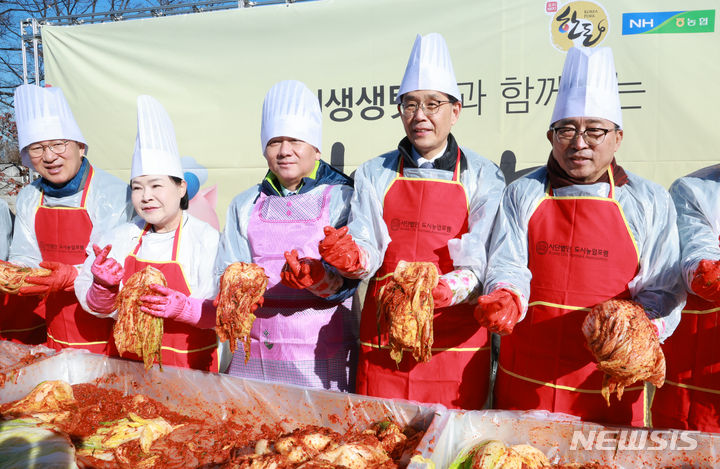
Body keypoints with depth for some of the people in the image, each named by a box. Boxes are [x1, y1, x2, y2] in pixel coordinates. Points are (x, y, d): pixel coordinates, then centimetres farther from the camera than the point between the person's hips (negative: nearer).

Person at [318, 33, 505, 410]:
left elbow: (480, 265, -8)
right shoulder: (374, 174, 9)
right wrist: (351, 258, -23)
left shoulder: (483, 177, 2)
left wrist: (445, 290, -28)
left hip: (454, 346, -1)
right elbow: (367, 253, 0)